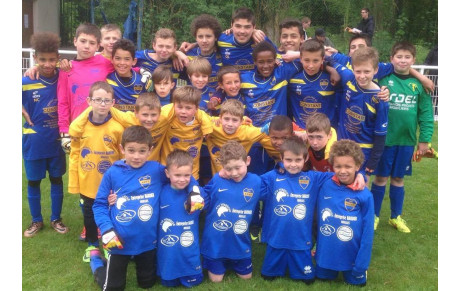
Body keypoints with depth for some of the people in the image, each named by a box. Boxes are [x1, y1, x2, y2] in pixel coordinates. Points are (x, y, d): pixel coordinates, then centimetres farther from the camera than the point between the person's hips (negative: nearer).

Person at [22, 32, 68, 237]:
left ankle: (56, 219, 29)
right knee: (33, 181, 12)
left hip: (57, 140, 1)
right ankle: (36, 221, 29)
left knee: (56, 179, 13)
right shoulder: (26, 83, -11)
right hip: (34, 141, -1)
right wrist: (24, 113, -7)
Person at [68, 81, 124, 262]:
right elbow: (74, 156, -2)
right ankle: (92, 245, 43)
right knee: (89, 214, 20)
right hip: (87, 183, 2)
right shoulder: (79, 126, -9)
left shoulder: (118, 128, -14)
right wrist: (74, 185, -1)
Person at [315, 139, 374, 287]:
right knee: (323, 277, 21)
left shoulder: (364, 195, -19)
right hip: (326, 253, 2)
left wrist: (362, 263, -11)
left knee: (355, 281, 19)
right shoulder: (325, 186, -12)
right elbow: (318, 218, 0)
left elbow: (367, 231, -12)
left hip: (352, 255, -2)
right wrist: (316, 247, 5)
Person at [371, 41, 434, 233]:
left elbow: (426, 113, 1)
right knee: (381, 177, 9)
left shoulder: (419, 84, 0)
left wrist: (425, 139, -1)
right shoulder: (383, 79, -7)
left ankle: (396, 216, 32)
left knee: (398, 178, 15)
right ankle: (374, 215, 26)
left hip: (407, 140, 2)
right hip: (384, 138, -2)